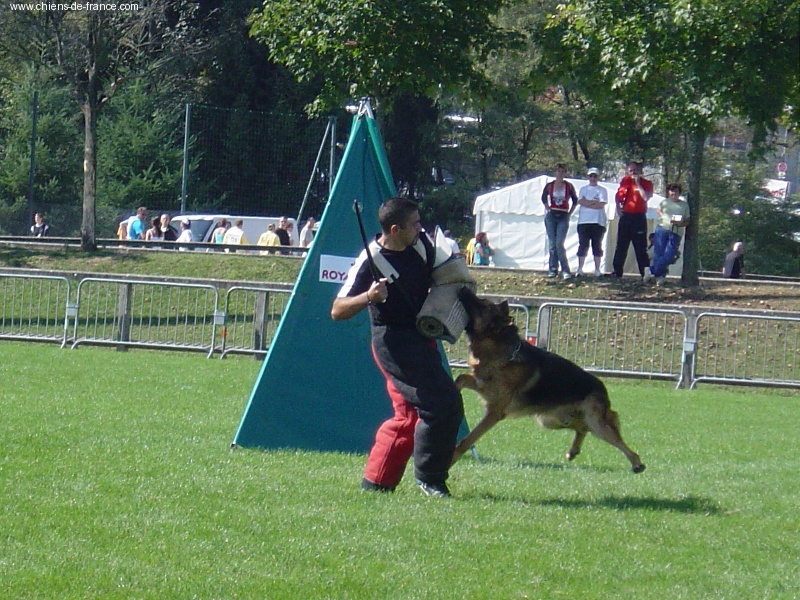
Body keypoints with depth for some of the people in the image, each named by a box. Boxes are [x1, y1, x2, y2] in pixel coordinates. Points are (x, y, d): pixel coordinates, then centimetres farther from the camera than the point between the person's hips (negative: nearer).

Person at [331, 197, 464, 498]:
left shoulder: (421, 244, 0)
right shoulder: (370, 262, -20)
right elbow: (337, 311, -19)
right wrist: (368, 297, -37)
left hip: (420, 336, 8)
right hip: (394, 341, -8)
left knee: (410, 414, 10)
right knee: (444, 404, -15)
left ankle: (375, 481, 18)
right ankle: (429, 477, -1)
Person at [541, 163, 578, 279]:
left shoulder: (569, 186, 1)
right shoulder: (549, 186, 4)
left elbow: (575, 201, 12)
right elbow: (544, 198, 20)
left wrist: (570, 213, 5)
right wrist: (547, 208, 9)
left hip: (563, 217, -2)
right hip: (551, 216, 2)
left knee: (559, 244, -13)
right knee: (552, 244, 2)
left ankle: (565, 270, -11)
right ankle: (553, 270, 7)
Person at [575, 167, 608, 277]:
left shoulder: (602, 190, 8)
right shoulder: (583, 189, 14)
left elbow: (601, 204, -6)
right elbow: (581, 201, -2)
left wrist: (587, 203, -6)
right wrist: (594, 202, -8)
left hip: (598, 222, -1)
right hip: (584, 221, 1)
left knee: (597, 246, 1)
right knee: (583, 245, -3)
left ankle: (597, 270, 4)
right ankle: (580, 269, -2)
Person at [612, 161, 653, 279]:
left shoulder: (647, 183, 0)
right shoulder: (626, 181, 9)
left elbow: (646, 197, -16)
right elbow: (618, 195, 19)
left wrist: (638, 183, -13)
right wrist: (618, 208, 6)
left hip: (639, 217, -3)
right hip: (626, 216, 3)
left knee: (641, 247, -4)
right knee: (621, 245, 5)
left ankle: (645, 273, -4)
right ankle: (617, 272, 10)